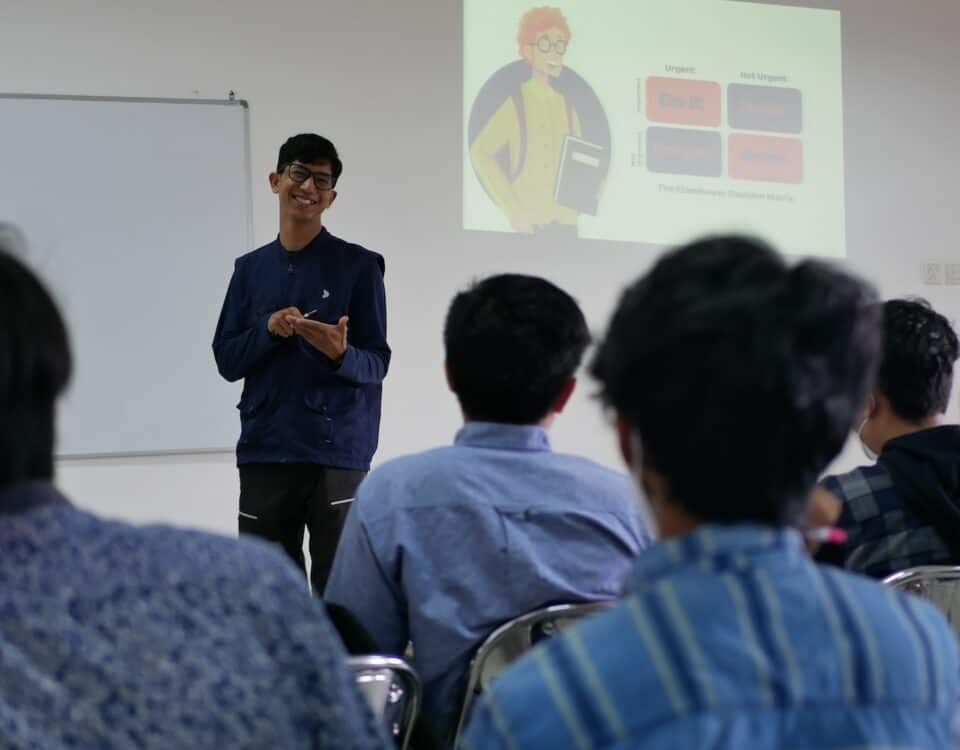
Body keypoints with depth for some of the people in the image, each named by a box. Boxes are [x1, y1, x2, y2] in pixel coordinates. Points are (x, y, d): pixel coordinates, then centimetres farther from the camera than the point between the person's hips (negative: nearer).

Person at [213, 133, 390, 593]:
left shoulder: (359, 266, 0)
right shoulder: (250, 269, 11)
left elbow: (376, 363, -2)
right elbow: (227, 361, 9)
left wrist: (340, 355, -24)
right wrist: (269, 329, -9)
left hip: (335, 451, -4)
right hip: (263, 450, 4)